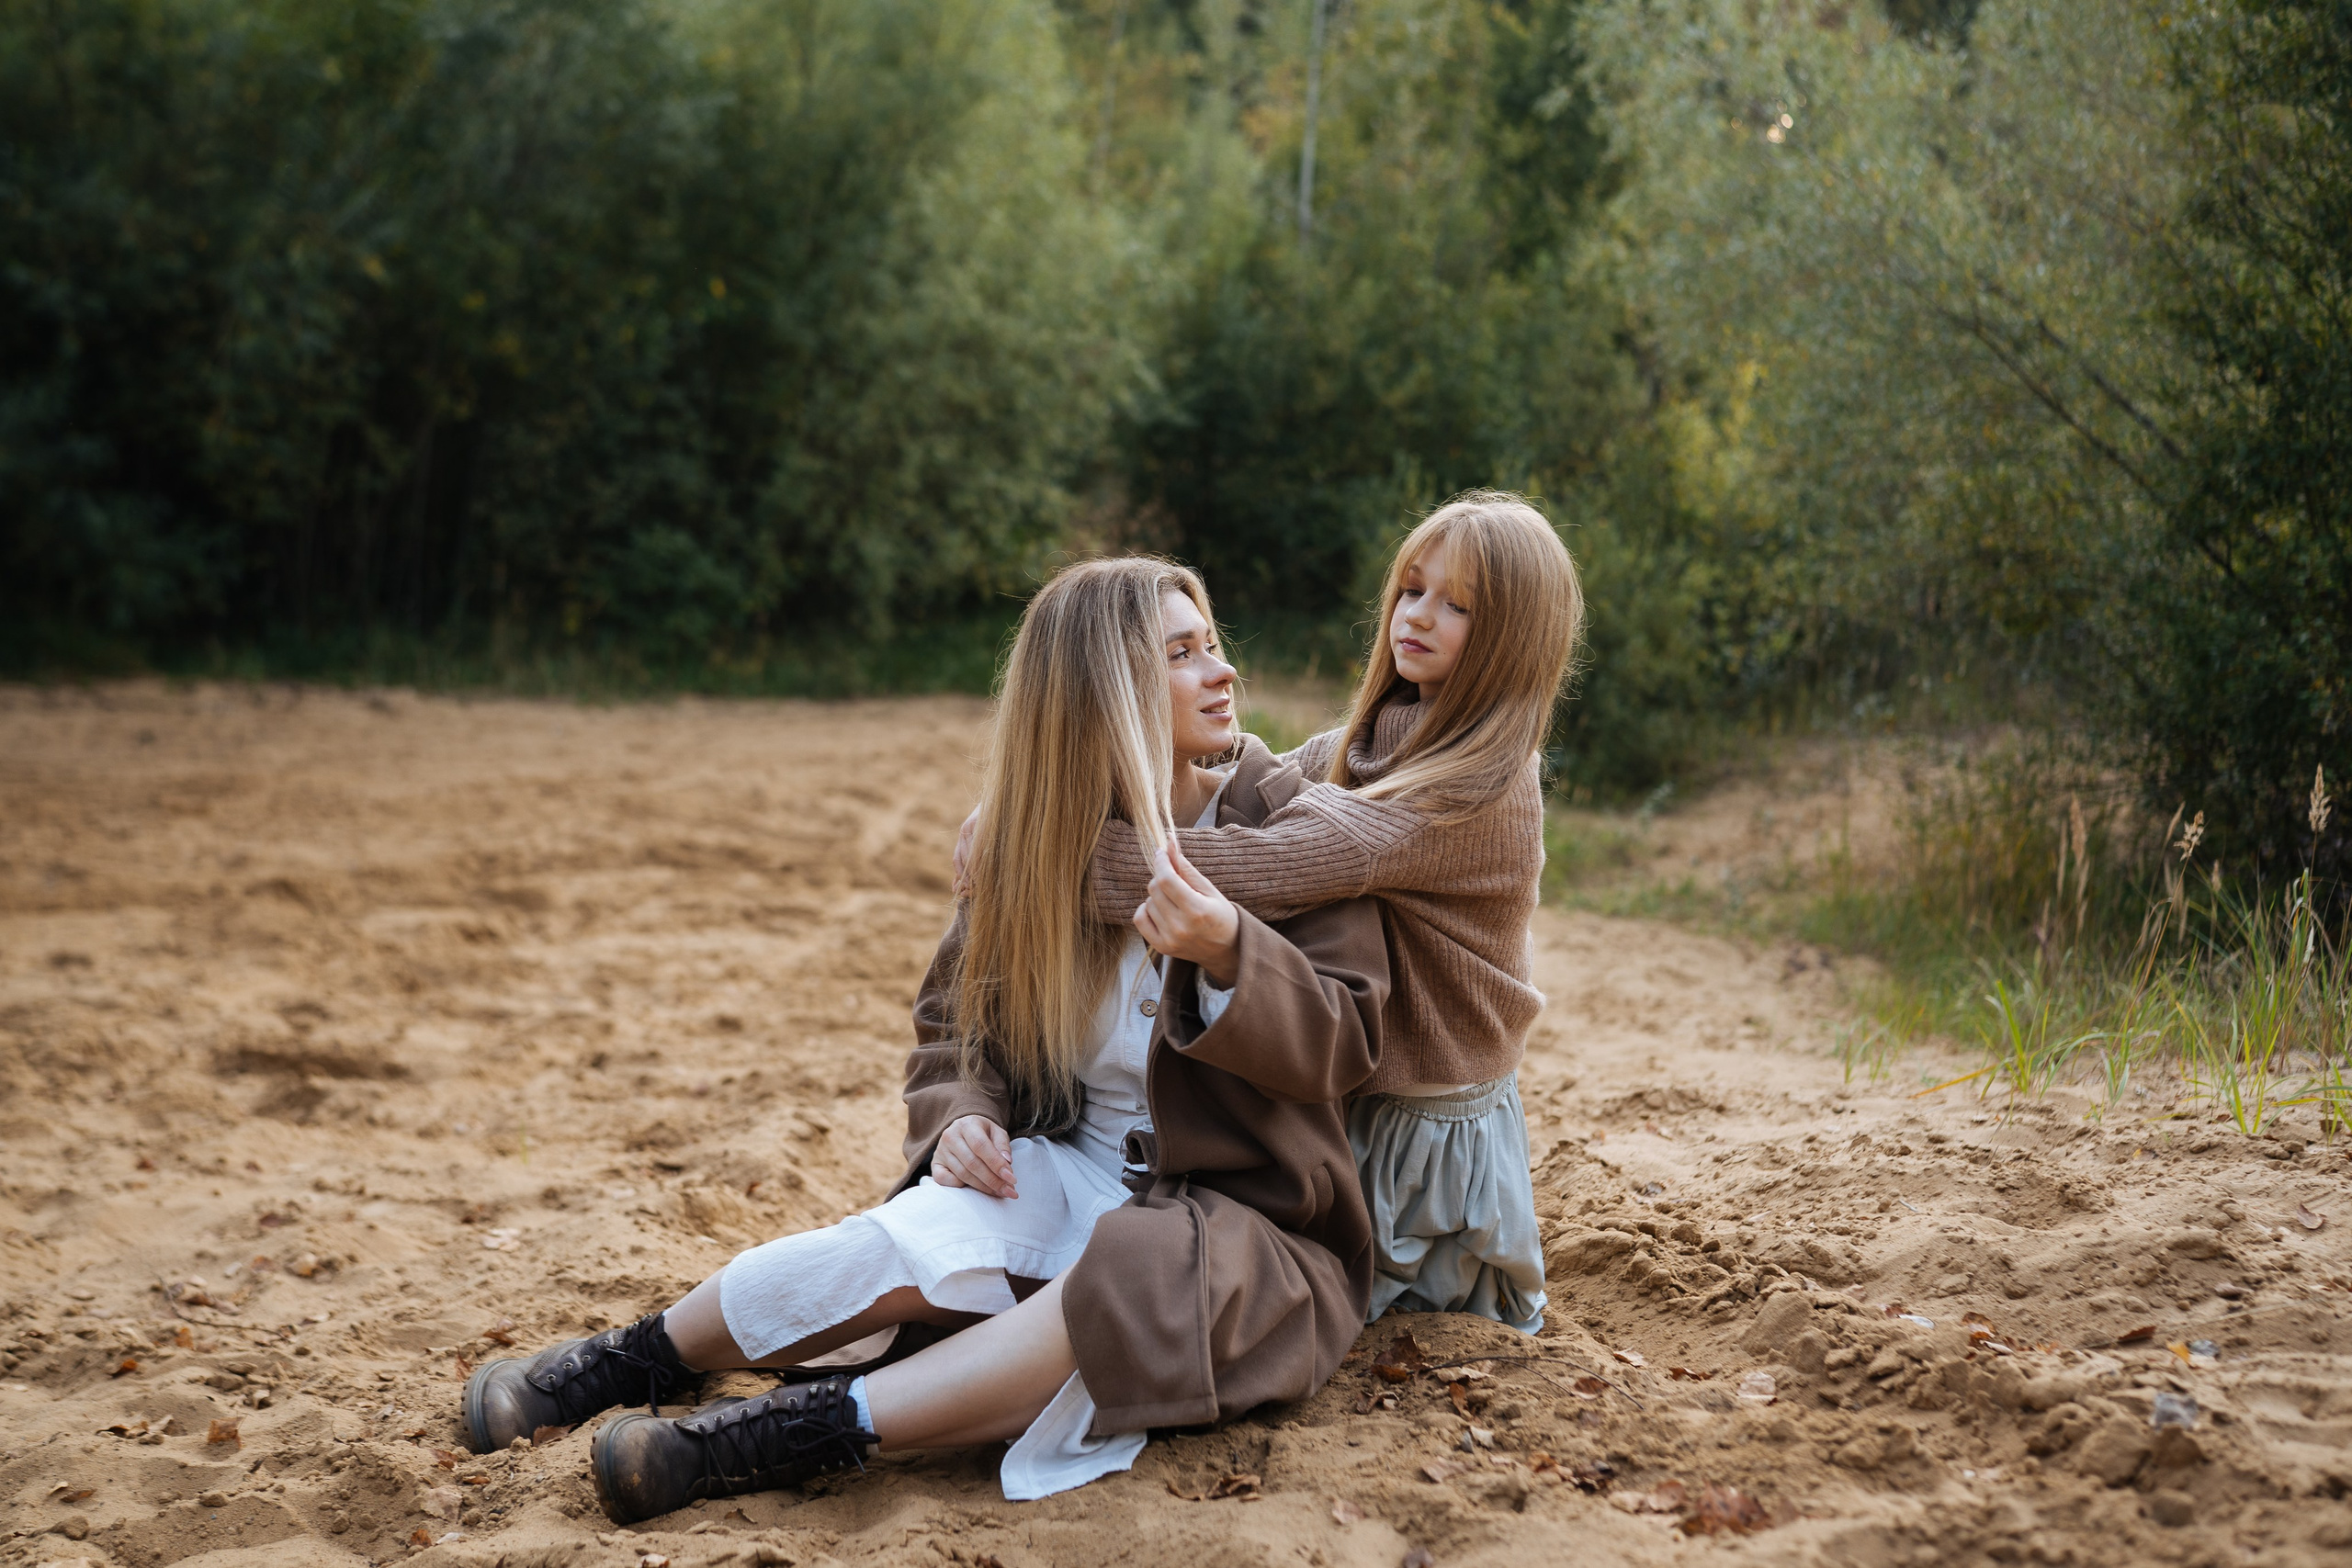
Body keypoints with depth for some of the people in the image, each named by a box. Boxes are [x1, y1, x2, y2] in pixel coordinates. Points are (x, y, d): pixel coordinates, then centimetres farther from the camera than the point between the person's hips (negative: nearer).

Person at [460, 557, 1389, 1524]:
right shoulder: (1025, 841, 3)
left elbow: (1344, 1049, -8)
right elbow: (956, 1020, 13)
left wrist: (1226, 957, -27)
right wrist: (962, 1117, -10)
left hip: (1243, 1211, -2)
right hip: (1066, 1171, 2)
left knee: (1136, 1282, -37)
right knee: (924, 1240, -29)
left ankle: (819, 1425, -37)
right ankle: (637, 1361, -14)